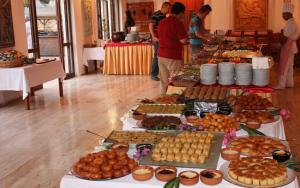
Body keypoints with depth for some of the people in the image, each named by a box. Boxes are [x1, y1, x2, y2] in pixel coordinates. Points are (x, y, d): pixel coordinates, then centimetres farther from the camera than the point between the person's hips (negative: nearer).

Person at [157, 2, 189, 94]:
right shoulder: (178, 23, -12)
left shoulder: (161, 22, 11)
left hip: (161, 55, 7)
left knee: (164, 82, 13)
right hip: (173, 57, -7)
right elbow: (183, 40, -17)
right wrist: (187, 37, 4)